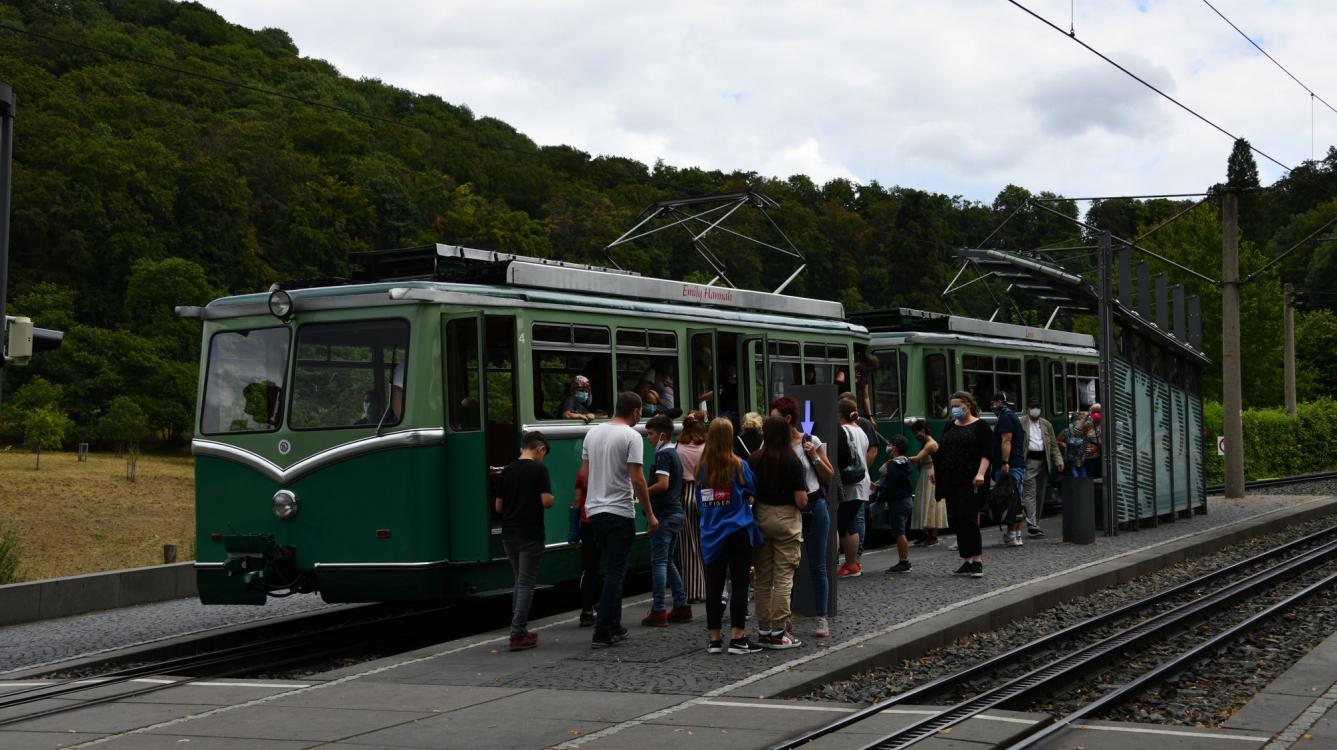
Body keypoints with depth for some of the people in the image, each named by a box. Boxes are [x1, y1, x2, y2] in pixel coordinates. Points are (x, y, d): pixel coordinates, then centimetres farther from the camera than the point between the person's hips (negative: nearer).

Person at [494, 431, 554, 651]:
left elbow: (498, 506, 10)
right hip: (530, 535, -6)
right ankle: (518, 635, -4)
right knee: (526, 584, -1)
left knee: (520, 581, 18)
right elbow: (546, 501, -17)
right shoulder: (539, 470, -10)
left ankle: (521, 629, 21)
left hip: (509, 534, 6)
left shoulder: (507, 471, 8)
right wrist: (551, 498, 4)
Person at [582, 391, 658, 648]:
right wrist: (650, 514, -8)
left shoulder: (593, 433, 9)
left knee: (610, 571, 17)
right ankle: (602, 633, -7)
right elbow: (637, 479, -15)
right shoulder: (631, 436, -12)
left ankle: (614, 628, 21)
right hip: (620, 512, -7)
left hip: (595, 510, 7)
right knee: (615, 572, -4)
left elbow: (585, 473, 13)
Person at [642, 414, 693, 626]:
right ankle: (681, 607, 16)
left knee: (659, 561, -8)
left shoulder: (663, 454, -13)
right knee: (667, 561, 16)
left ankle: (658, 611, -9)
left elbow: (663, 484, -23)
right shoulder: (674, 453, 17)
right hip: (676, 512, 10)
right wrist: (646, 493, 18)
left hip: (664, 513, -10)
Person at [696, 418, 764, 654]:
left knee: (714, 587, 7)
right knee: (739, 585, 1)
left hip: (711, 535, 3)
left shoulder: (702, 468, 0)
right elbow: (753, 491, 5)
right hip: (738, 532, -3)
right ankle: (737, 638, -1)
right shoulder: (738, 466, -9)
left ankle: (714, 639, 11)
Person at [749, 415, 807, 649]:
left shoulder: (754, 459, -2)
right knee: (783, 578, 1)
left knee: (763, 578, 12)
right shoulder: (792, 461, -11)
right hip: (786, 518, -4)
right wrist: (803, 497, 8)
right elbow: (801, 500, -13)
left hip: (760, 516, 4)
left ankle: (763, 630, 16)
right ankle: (778, 632, -1)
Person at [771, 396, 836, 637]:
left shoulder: (811, 441, -4)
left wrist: (815, 456, -12)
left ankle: (822, 619, 9)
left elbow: (830, 476, 1)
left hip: (813, 506, -2)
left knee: (817, 566, 3)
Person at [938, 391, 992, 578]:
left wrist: (980, 473, -22)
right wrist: (935, 469, 14)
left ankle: (977, 560, -11)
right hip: (951, 480, 6)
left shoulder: (980, 426, -2)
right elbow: (941, 450, 22)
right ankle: (967, 560, 10)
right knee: (957, 521, 5)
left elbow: (986, 453, -10)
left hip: (969, 481, -6)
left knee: (968, 518, -14)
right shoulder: (950, 426, 16)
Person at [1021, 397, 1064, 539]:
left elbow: (1054, 445, 15)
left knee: (1040, 495, 10)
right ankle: (1032, 526, -18)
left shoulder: (1047, 425, 15)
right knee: (1030, 493, -12)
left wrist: (1059, 461, 3)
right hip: (1028, 462, -6)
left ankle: (1035, 523, 19)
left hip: (1043, 462, 6)